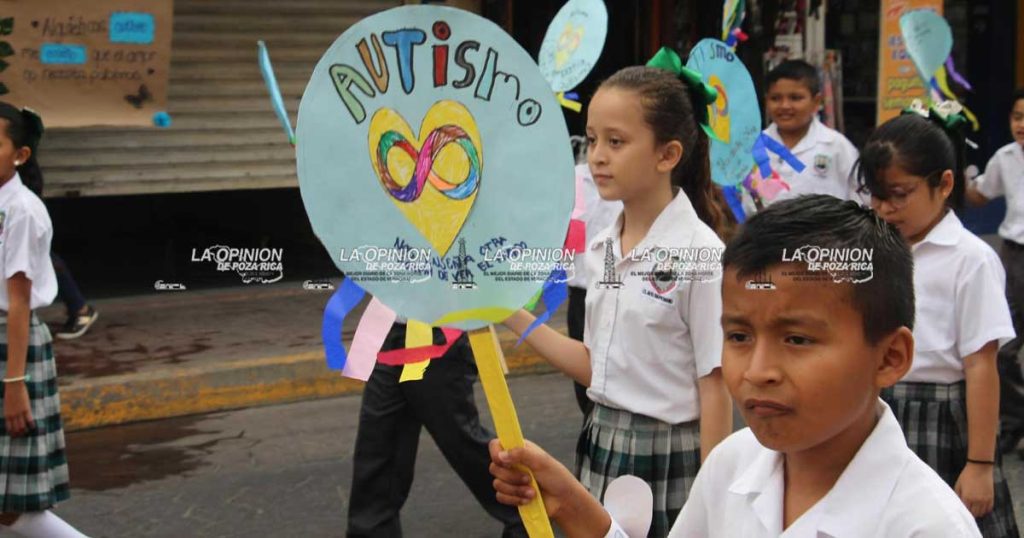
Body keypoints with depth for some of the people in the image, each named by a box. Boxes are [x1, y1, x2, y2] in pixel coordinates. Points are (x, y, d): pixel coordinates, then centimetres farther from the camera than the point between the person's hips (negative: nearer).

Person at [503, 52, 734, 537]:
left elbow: (716, 388, -13)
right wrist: (512, 317, 4)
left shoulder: (699, 253, -15)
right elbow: (597, 368, 9)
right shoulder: (602, 248, 4)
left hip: (668, 458, -6)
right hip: (600, 448, 6)